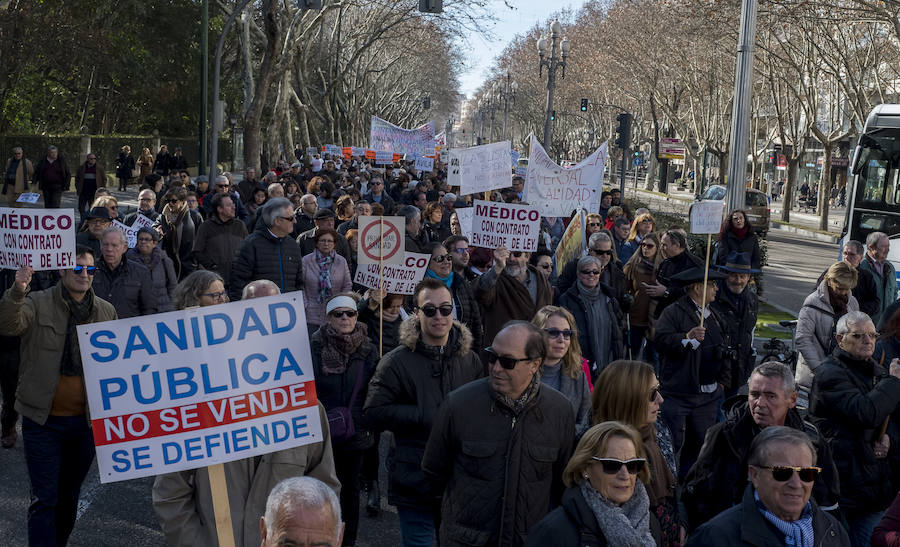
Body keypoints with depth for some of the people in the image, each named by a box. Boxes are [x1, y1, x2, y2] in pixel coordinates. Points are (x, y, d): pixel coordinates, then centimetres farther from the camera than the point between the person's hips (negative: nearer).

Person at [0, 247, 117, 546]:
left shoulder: (106, 311, 4)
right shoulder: (38, 303, -6)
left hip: (87, 418, 4)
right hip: (44, 420, -4)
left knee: (70, 494, 19)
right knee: (44, 498, -1)